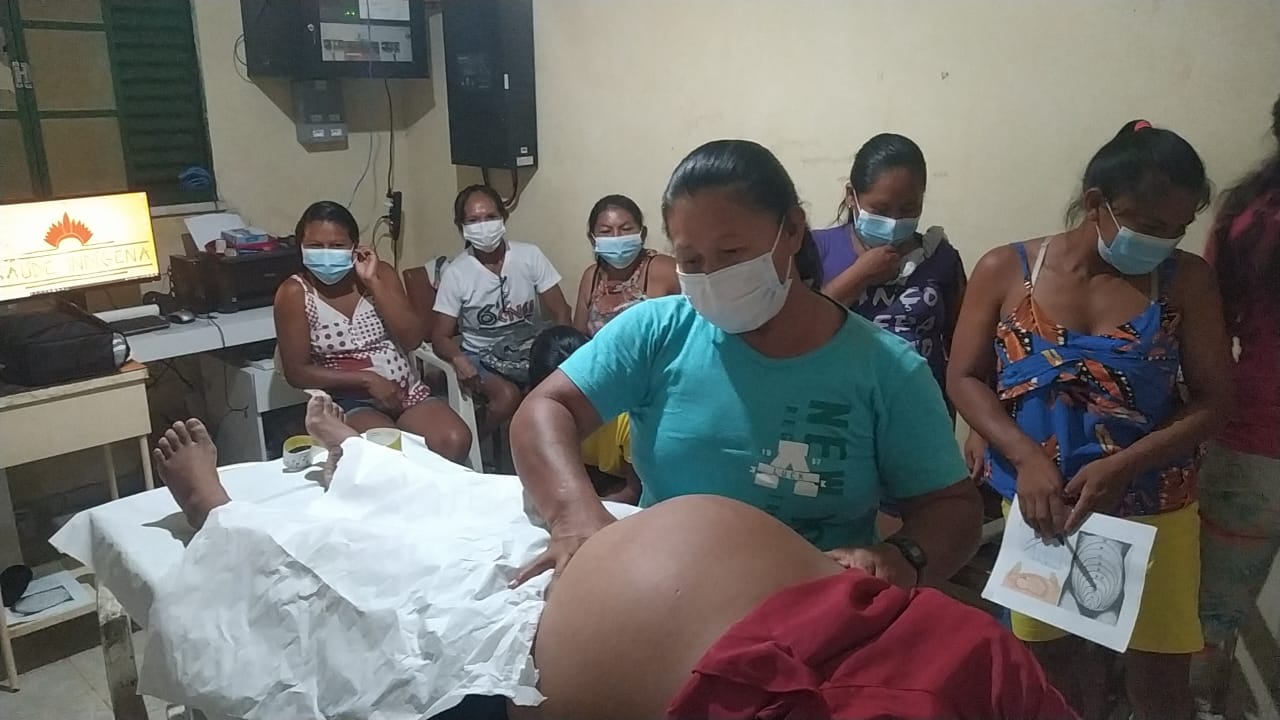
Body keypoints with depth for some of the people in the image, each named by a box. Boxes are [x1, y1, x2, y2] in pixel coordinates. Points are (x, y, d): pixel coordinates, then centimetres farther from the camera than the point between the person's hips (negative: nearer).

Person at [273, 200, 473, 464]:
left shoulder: (380, 272, 5)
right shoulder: (295, 293, -3)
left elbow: (412, 339, -5)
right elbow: (297, 372, -6)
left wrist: (372, 282, -11)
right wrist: (367, 380, -14)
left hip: (406, 391, 3)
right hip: (348, 401, -3)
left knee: (454, 441, -23)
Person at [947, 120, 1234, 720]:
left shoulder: (1186, 280, -6)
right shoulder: (1005, 270, -8)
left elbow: (1211, 399, -6)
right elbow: (964, 379, -6)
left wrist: (1122, 467, -20)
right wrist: (1026, 457, -21)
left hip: (1151, 506, 0)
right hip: (1039, 501, 0)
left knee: (1158, 670, 10)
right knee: (1051, 646, 17)